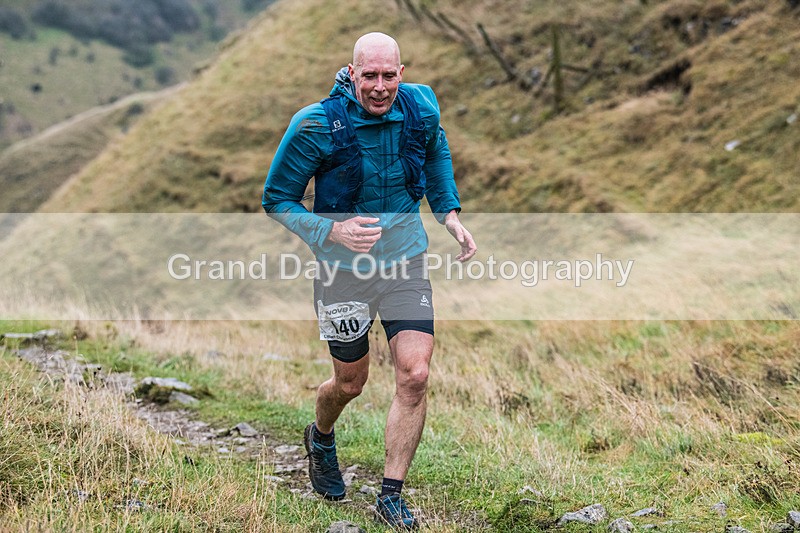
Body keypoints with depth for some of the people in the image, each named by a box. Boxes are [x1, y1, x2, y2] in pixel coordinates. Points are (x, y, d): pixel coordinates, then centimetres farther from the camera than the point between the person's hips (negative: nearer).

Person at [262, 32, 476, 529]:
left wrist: (450, 212, 8)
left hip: (407, 263, 3)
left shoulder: (422, 109, -6)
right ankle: (320, 438, 49)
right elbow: (277, 199, -10)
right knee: (350, 383, 12)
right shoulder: (316, 126, -18)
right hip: (344, 268, -2)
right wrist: (332, 231, -26)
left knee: (414, 377, -10)